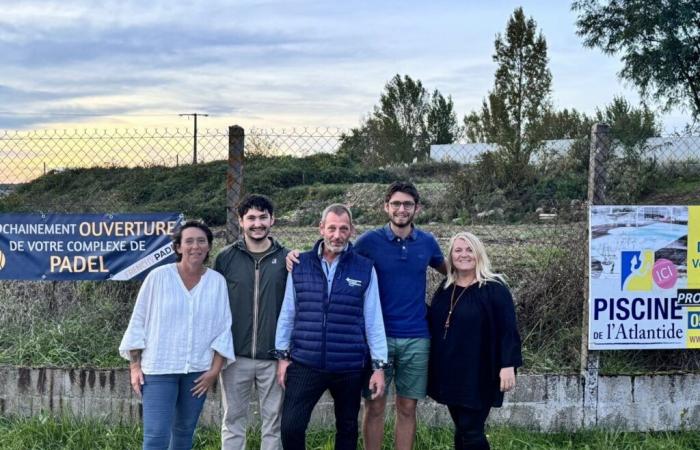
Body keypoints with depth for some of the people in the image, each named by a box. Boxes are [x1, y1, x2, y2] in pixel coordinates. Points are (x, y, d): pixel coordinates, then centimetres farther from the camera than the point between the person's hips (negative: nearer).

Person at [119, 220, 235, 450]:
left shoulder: (217, 282, -1)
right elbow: (138, 321, -2)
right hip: (159, 368, -3)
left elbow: (223, 328, 3)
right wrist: (135, 366, -4)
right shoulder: (158, 277, -7)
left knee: (185, 430, 16)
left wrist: (215, 370, -2)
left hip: (197, 370, 3)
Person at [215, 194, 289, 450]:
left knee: (274, 421, 8)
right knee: (233, 420, 9)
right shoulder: (226, 258, 2)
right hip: (235, 356, 0)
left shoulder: (286, 258, 2)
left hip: (273, 357, 0)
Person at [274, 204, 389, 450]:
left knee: (347, 429, 14)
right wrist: (283, 356, 5)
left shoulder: (365, 268, -2)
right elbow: (287, 313, 6)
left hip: (350, 368, 0)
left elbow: (373, 320, -1)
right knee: (291, 427, -6)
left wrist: (379, 366, -2)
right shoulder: (300, 265, 1)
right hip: (304, 365, 0)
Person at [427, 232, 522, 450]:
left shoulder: (494, 288, -8)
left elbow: (508, 329, -12)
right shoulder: (445, 288, 10)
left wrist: (508, 365, -19)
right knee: (461, 431, 13)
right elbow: (434, 323, 18)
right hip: (449, 372, 6)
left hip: (478, 374, -6)